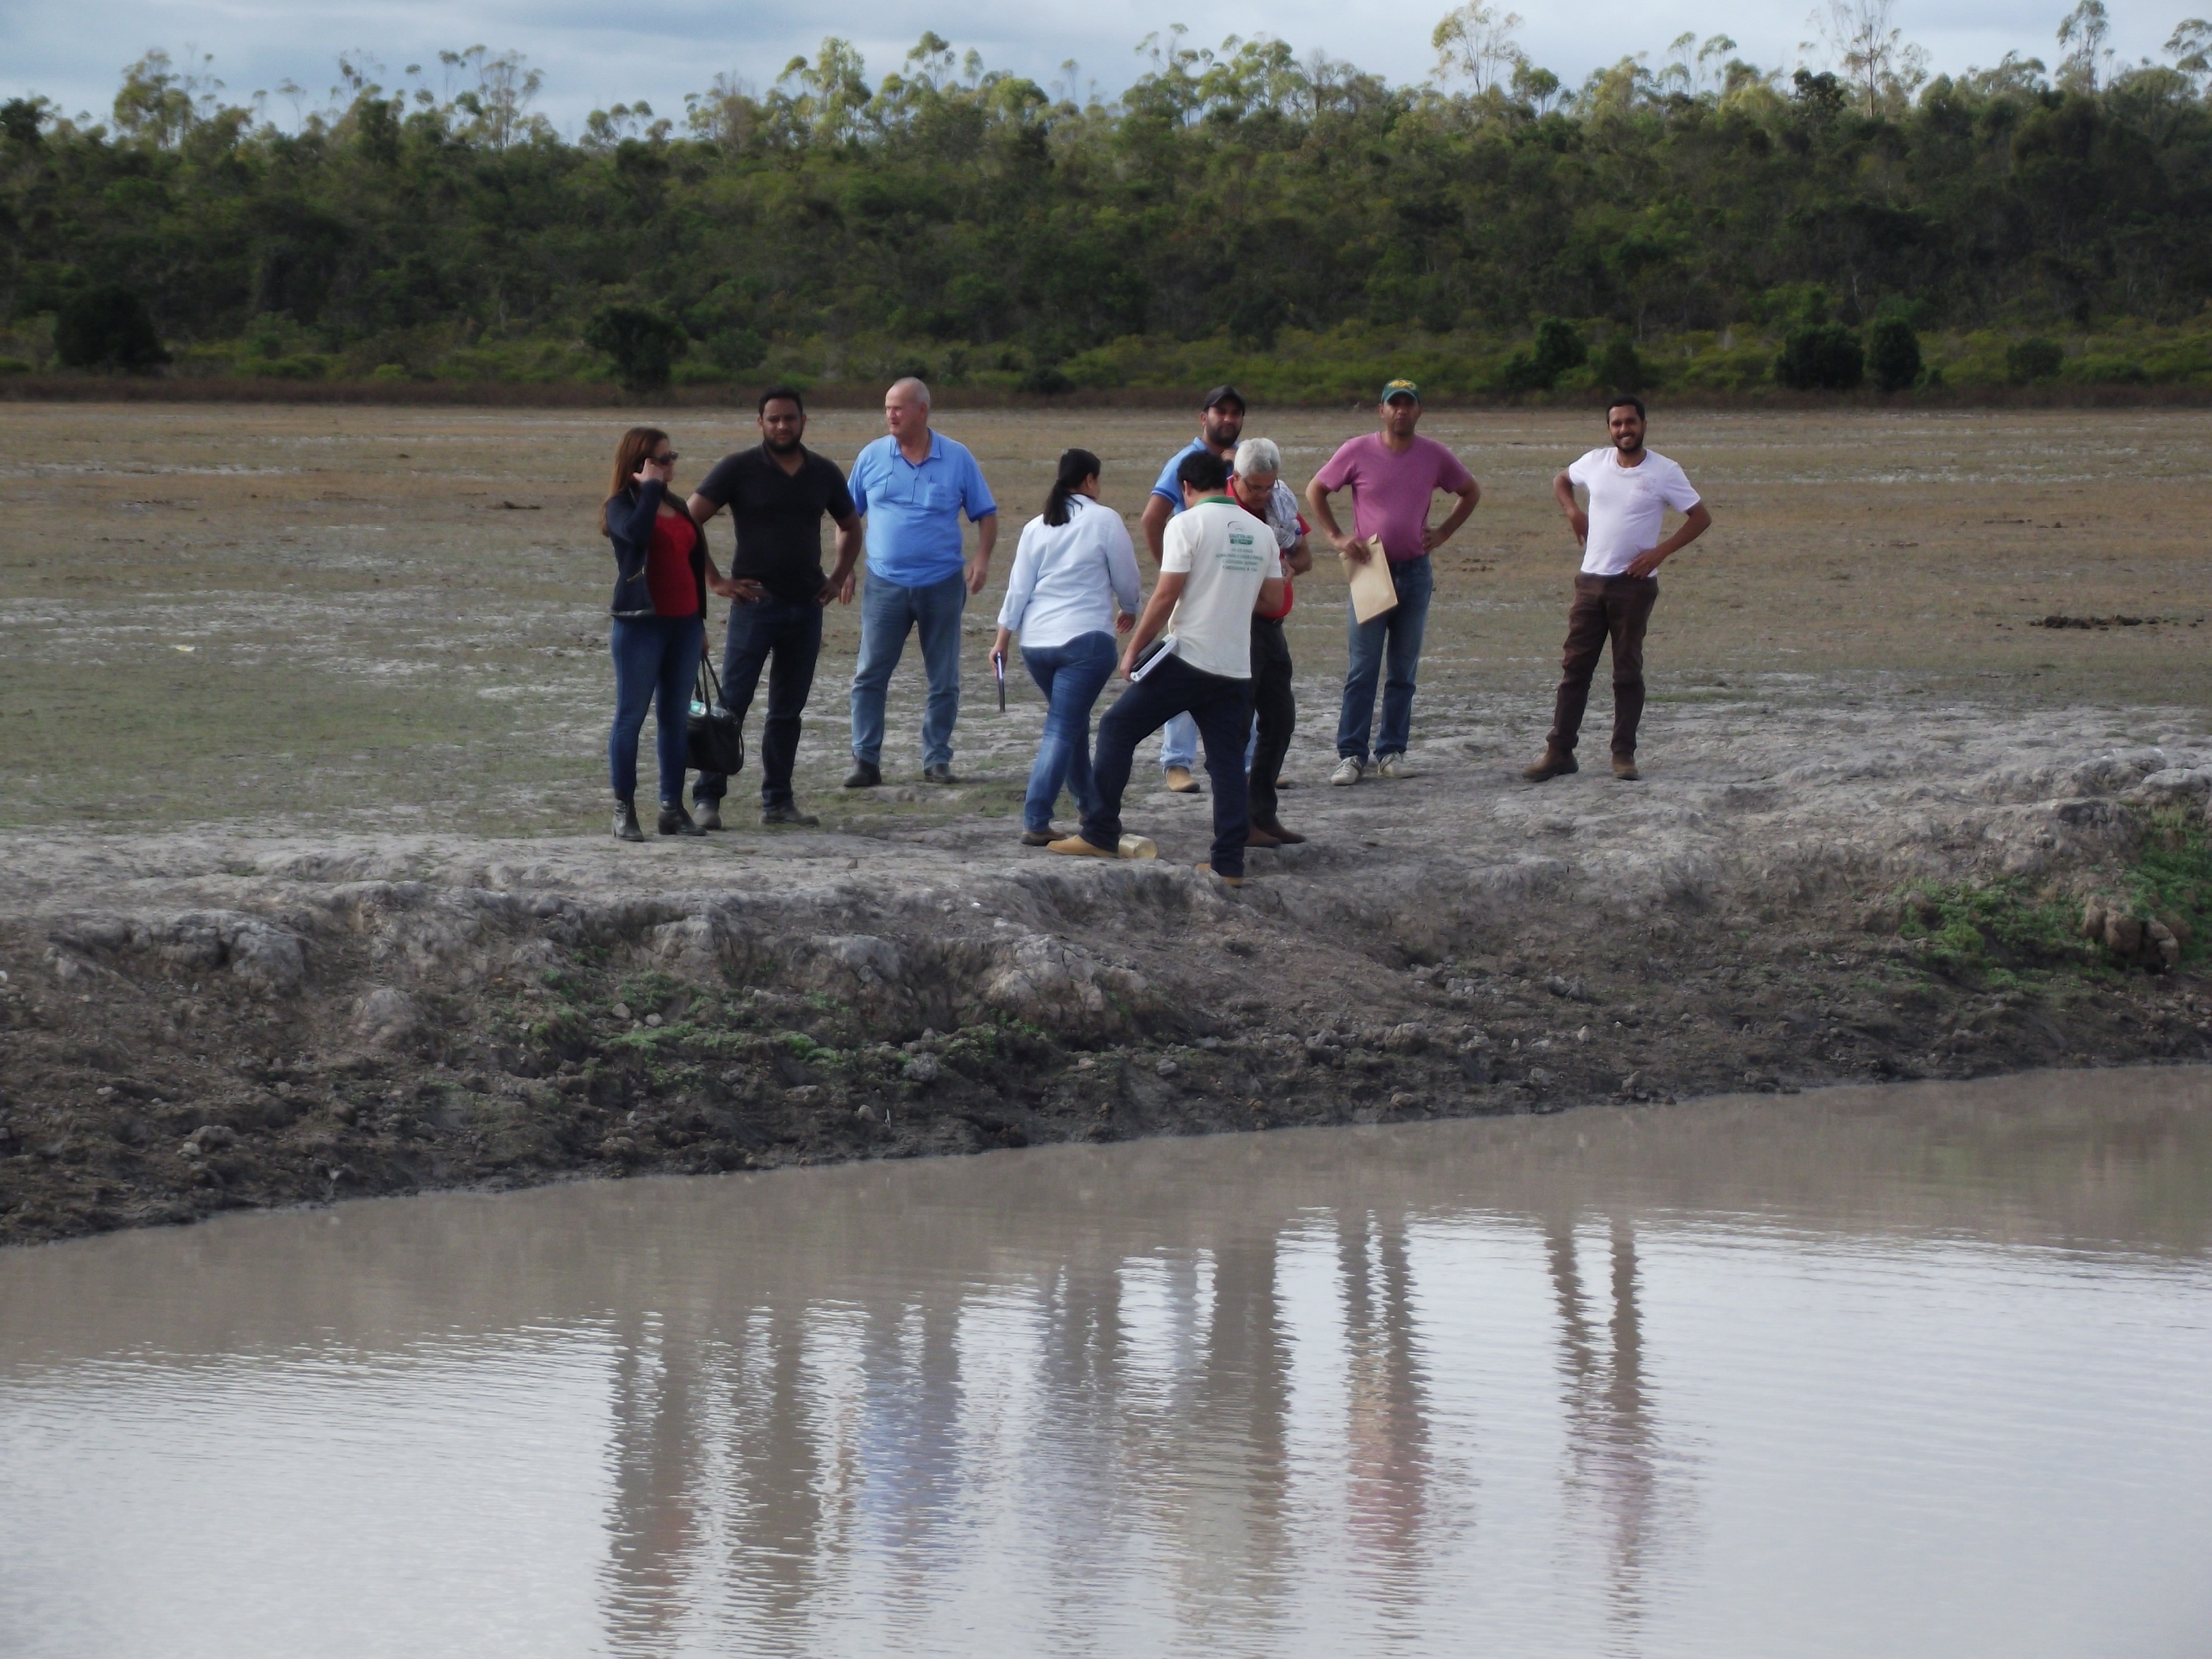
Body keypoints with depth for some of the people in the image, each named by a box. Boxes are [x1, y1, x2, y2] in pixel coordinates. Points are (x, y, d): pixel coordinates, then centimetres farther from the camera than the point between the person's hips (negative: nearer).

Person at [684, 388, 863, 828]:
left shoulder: (823, 473, 9)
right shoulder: (739, 469, -4)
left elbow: (850, 528, 24)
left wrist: (839, 578, 11)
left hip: (806, 607, 4)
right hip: (756, 603, -4)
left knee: (788, 709, 8)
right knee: (732, 703, -6)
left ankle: (778, 801, 14)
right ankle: (708, 797, -4)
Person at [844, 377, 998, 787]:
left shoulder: (957, 459, 0)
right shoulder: (873, 457, 3)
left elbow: (986, 514, 5)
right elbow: (848, 516, 10)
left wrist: (982, 558, -11)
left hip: (942, 584, 0)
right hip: (886, 583, 0)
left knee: (944, 681, 5)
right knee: (869, 675, -5)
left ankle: (937, 760, 15)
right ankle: (865, 760, 0)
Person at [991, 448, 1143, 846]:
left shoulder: (1036, 527, 9)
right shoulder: (1104, 520, -4)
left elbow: (1017, 589, 10)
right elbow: (1127, 579, 3)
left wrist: (1003, 639, 18)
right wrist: (1129, 611, 24)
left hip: (1036, 643, 5)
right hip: (1086, 640, -5)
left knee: (1072, 721, 23)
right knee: (1063, 729, -7)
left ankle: (1090, 803, 33)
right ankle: (1035, 823, -16)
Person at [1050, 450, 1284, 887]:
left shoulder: (1188, 524, -8)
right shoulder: (1261, 532, 9)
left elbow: (1166, 595, -12)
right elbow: (1273, 600, 13)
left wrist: (1133, 650, -4)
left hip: (1186, 657, -5)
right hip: (1235, 667, 5)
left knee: (1117, 729, 6)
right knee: (1227, 761, 8)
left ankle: (1101, 835, 3)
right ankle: (1229, 863, 4)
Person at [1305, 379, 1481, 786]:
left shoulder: (1435, 456, 3)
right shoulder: (1357, 453, -3)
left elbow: (1472, 492, 18)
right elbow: (1315, 491, 6)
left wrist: (1443, 532, 7)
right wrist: (1336, 538, -3)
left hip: (1415, 572, 2)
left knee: (1404, 670, 6)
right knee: (1363, 669, -6)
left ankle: (1392, 751, 12)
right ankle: (1351, 755, -5)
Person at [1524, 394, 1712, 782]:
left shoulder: (1664, 472, -6)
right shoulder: (1596, 462, 6)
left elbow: (1700, 518, -2)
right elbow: (1562, 481, 26)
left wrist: (1660, 552, -11)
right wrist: (1572, 511, 6)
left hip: (1634, 584, -4)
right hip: (1591, 580, 4)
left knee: (1628, 671, 2)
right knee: (1574, 667, 2)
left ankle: (1624, 755, 8)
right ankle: (1559, 752, 5)